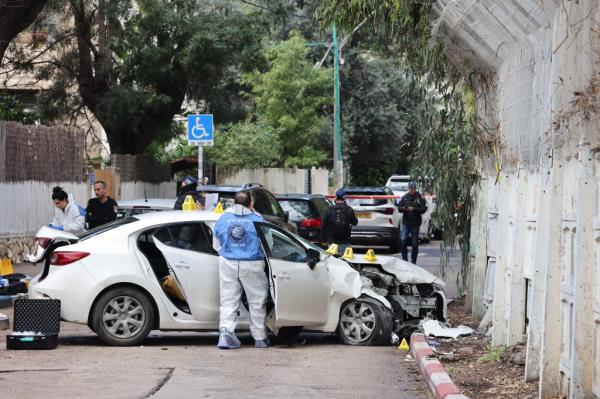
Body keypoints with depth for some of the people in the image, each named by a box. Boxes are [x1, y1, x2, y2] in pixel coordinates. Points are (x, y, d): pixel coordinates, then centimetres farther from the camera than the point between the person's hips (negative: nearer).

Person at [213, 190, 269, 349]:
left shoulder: (223, 219, 5)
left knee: (228, 300, 6)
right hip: (252, 265, -2)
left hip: (227, 264, 2)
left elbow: (216, 245, 13)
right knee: (257, 302, 9)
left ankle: (225, 331, -12)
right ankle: (260, 338, 15)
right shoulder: (258, 220, -4)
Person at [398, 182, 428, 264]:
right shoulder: (405, 197, 7)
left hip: (415, 223, -2)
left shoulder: (420, 198, -2)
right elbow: (399, 208, 7)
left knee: (415, 243, 3)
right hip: (406, 222, 2)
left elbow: (423, 209, -8)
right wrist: (403, 208, -15)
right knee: (403, 240, -13)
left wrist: (413, 209, -19)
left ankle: (413, 261, 13)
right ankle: (404, 259, 0)